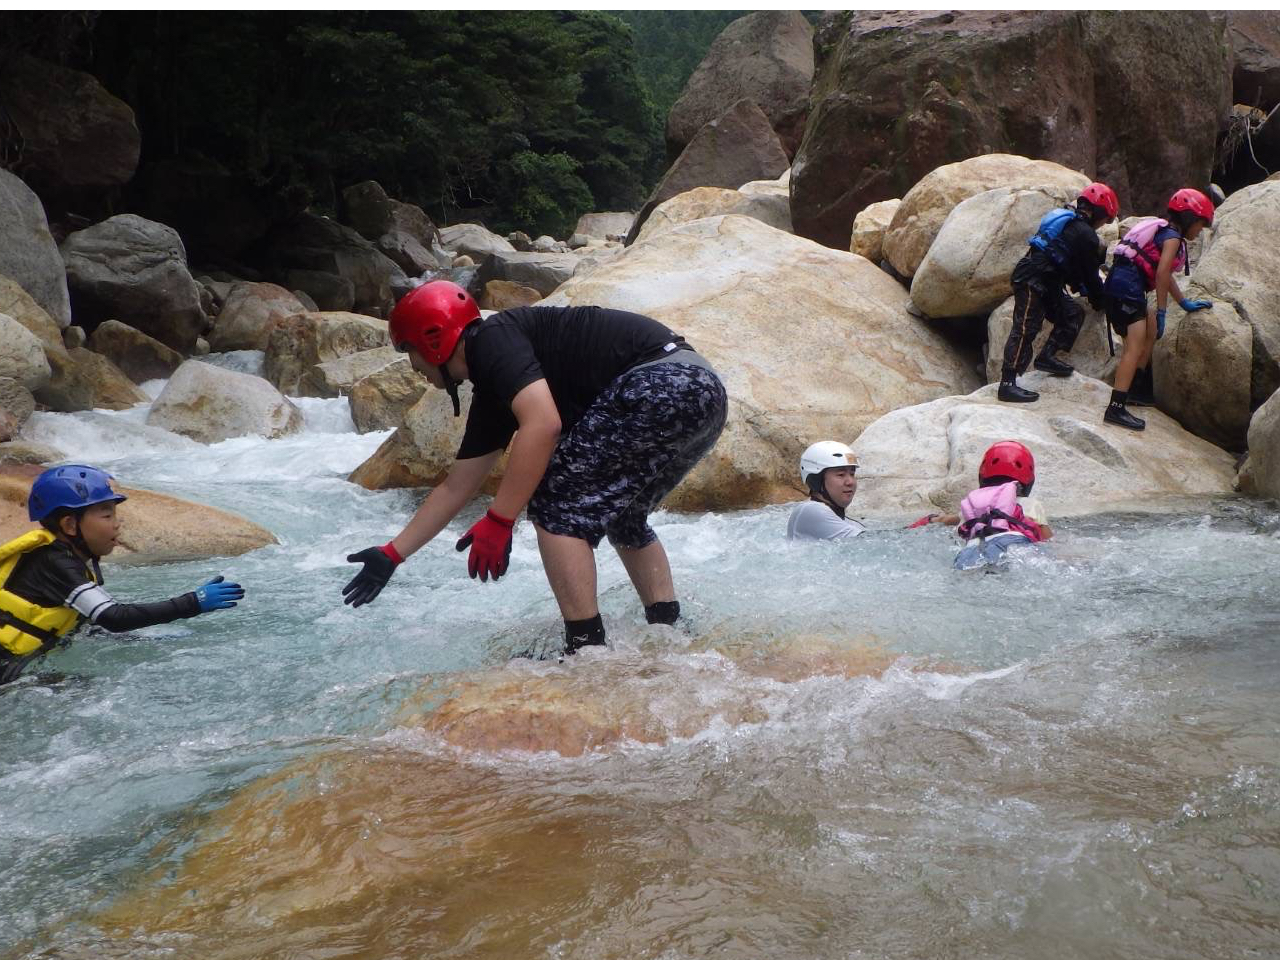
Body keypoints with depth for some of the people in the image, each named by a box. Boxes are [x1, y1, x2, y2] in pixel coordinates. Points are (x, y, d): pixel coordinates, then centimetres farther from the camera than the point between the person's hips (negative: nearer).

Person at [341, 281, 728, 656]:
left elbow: (543, 425, -19)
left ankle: (587, 649, -3)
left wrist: (497, 521, -13)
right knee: (620, 516, 27)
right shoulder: (491, 396, 24)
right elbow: (456, 487, 30)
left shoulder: (492, 339, -3)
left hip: (663, 382, -10)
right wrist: (392, 555, 36)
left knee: (554, 502, -2)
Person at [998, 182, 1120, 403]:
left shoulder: (1068, 223, 20)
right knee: (1025, 329, -13)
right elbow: (1090, 275, -2)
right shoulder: (1085, 235, -9)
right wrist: (1099, 302, 13)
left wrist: (1083, 289, 28)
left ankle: (1047, 356, 15)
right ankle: (1007, 384, -18)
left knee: (1072, 314, 16)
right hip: (1033, 282, -10)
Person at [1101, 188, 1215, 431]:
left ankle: (1137, 390, 35)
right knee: (1136, 345, -17)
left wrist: (1185, 303, 37)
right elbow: (1162, 273, -15)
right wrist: (1161, 312, -14)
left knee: (1150, 332, 26)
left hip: (1119, 284, 10)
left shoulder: (1162, 231, 25)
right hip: (1128, 286, -10)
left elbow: (1164, 274, 32)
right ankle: (1116, 408, -27)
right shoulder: (1172, 236, -5)